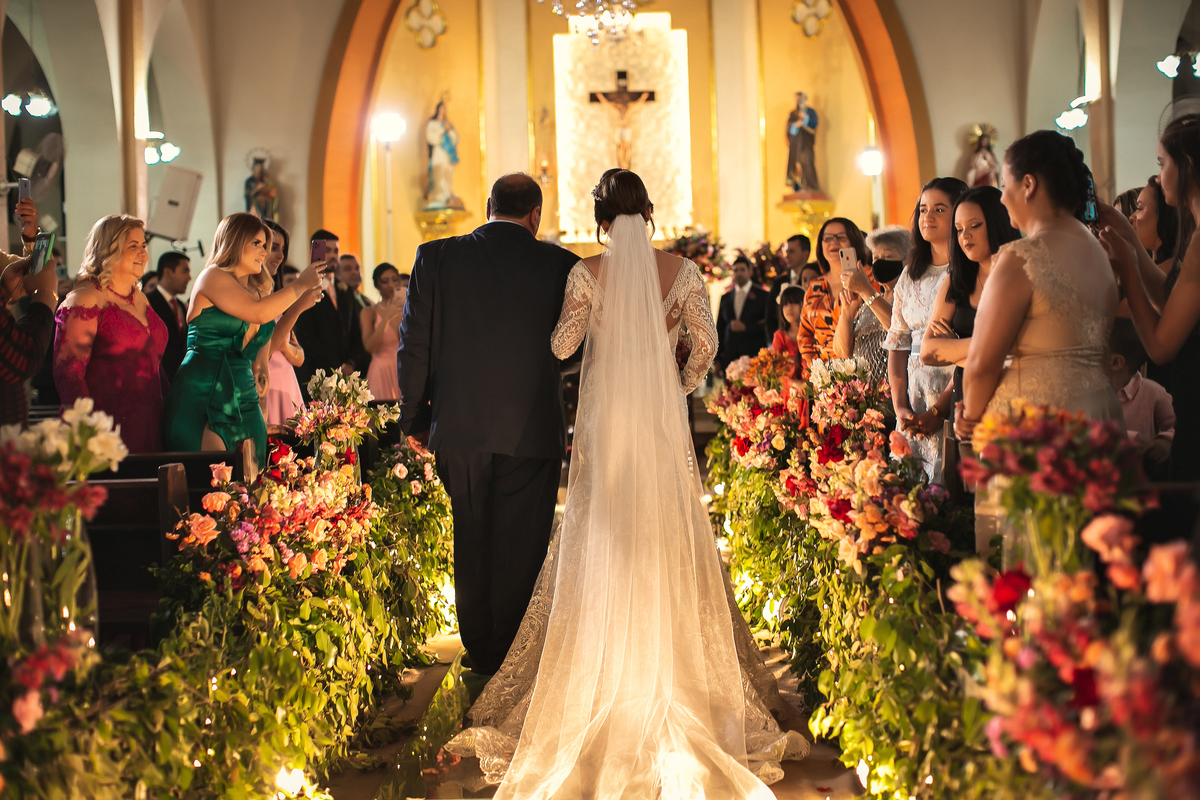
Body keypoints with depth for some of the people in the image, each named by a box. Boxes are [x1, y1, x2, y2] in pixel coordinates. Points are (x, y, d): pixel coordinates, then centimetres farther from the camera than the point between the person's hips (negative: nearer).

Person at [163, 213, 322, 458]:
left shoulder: (256, 290, 17)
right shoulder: (212, 276, -3)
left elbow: (263, 349, 21)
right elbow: (259, 313, -16)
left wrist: (296, 308, 14)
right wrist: (300, 285, -4)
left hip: (244, 399, 7)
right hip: (203, 396, -7)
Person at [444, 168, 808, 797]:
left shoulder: (588, 272, -6)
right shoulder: (682, 270, -3)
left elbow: (562, 345, -4)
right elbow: (706, 344, -5)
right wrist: (680, 387, 10)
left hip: (605, 419, -1)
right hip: (663, 419, 1)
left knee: (600, 542, 9)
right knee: (670, 543, 10)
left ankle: (602, 682, 14)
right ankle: (682, 675, 15)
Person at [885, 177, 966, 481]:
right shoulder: (910, 275, 15)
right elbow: (897, 344, 12)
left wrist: (939, 411, -17)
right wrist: (901, 407, -1)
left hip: (956, 402, -5)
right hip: (914, 404, 5)